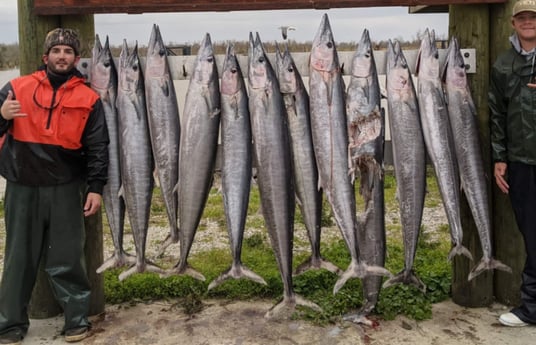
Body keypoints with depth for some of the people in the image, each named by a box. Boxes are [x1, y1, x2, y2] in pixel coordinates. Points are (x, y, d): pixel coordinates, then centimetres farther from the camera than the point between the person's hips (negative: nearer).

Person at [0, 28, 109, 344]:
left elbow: (98, 148, 2)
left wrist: (96, 188, -5)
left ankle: (78, 319, 17)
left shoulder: (89, 99, 4)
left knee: (67, 259, 3)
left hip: (65, 188, -1)